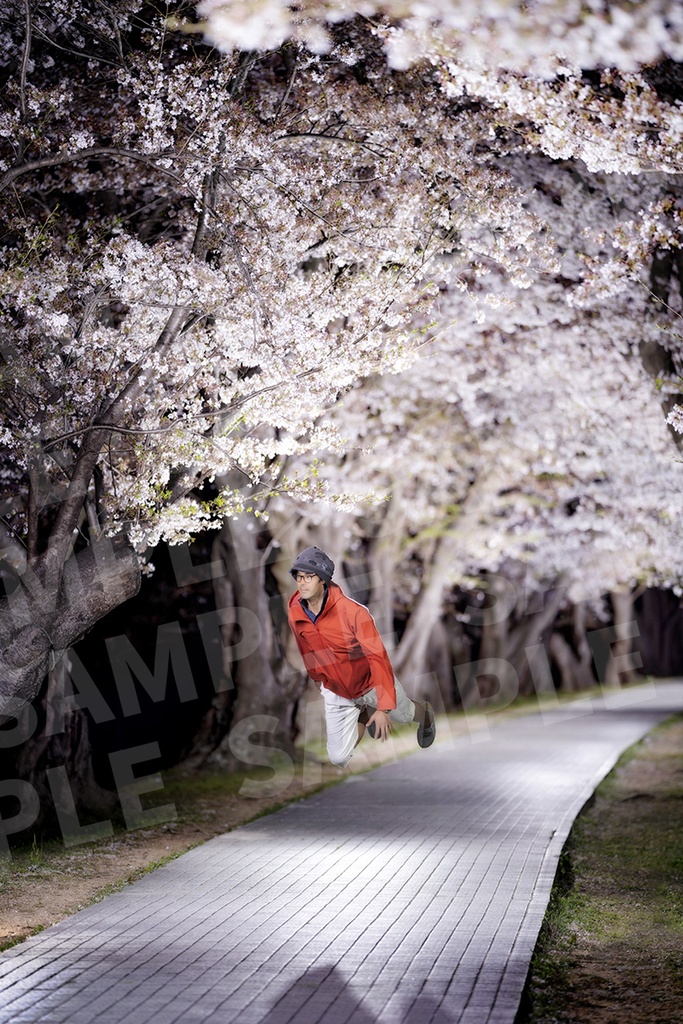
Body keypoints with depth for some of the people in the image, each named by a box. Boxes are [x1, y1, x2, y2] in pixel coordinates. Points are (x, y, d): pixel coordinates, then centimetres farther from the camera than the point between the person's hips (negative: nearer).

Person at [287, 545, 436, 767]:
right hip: (336, 693, 3)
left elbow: (378, 657, -33)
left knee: (404, 715, 24)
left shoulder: (352, 611, -32)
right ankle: (363, 715, 33)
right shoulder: (295, 614, -17)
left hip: (372, 683, -3)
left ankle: (425, 712, 63)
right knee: (339, 759, 3)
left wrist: (383, 707, -38)